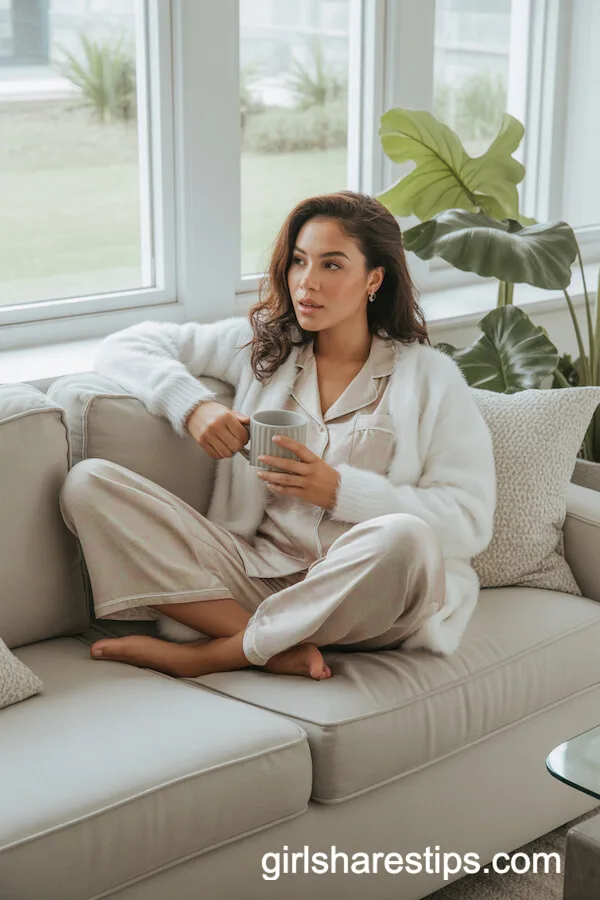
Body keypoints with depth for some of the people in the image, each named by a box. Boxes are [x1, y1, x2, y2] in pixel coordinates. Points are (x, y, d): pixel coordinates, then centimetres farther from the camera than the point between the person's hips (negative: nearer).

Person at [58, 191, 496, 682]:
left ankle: (202, 655, -20)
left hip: (365, 595, -2)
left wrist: (338, 489, -15)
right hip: (256, 570, 3)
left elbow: (470, 522, -4)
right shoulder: (260, 343, 15)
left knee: (403, 538, -40)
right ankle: (279, 648, -25)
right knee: (88, 482, -14)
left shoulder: (429, 376, 5)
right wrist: (192, 404, -5)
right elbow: (126, 347, 14)